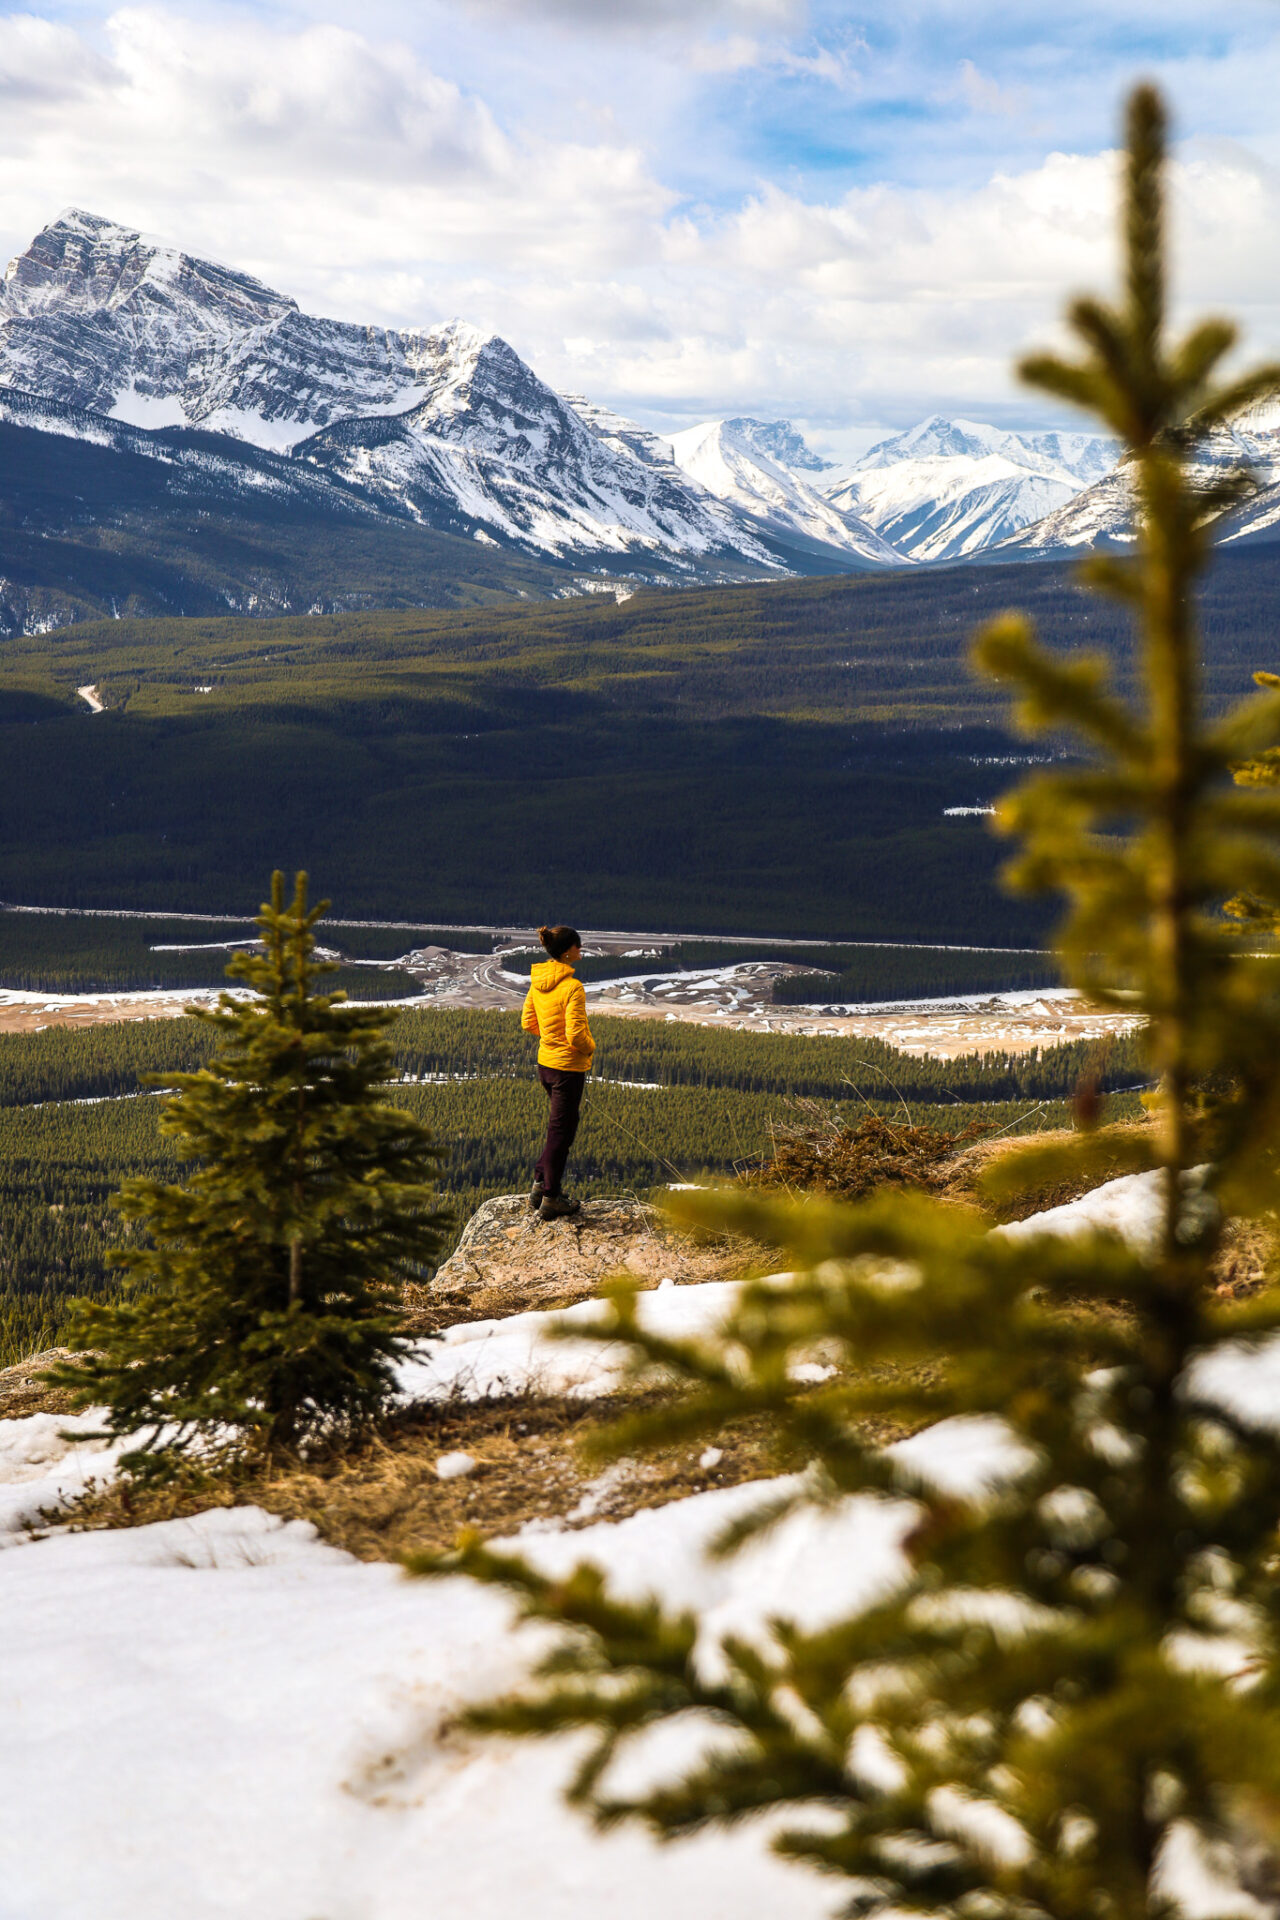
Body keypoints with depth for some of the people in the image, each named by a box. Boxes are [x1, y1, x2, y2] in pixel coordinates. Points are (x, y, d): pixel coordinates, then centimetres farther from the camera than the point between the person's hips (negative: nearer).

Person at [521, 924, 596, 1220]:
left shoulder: (537, 981, 2)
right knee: (561, 1132, 4)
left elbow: (528, 1023, 11)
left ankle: (540, 1186, 25)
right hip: (568, 1066, -8)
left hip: (545, 1062, 8)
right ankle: (550, 1201, 12)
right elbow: (576, 1034, -24)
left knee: (560, 1126, 24)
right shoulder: (572, 987, -22)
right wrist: (590, 1047, -5)